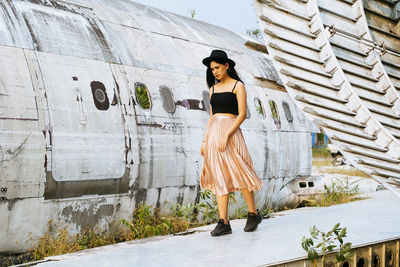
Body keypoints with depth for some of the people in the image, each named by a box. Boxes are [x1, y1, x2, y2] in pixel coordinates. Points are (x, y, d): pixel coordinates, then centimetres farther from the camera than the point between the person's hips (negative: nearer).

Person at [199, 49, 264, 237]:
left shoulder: (238, 86, -1)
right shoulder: (213, 88, 16)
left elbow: (242, 114, -8)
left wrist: (226, 135, -18)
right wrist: (205, 140, 12)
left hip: (230, 132, -6)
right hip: (213, 132, 6)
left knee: (238, 173, -5)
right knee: (219, 178, 1)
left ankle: (253, 214, 13)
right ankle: (223, 223, -1)